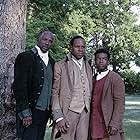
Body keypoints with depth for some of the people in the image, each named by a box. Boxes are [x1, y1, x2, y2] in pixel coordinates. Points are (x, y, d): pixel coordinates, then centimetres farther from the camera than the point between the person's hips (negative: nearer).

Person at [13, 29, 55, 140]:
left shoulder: (51, 61, 15)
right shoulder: (25, 57, -6)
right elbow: (19, 86, -12)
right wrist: (25, 112, -16)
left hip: (45, 111, 6)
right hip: (30, 111, -6)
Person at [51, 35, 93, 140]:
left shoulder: (88, 67, 16)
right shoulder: (60, 66, 0)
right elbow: (55, 93, -4)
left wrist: (89, 110, 8)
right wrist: (58, 117, -12)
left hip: (85, 113, 4)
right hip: (68, 112, -4)